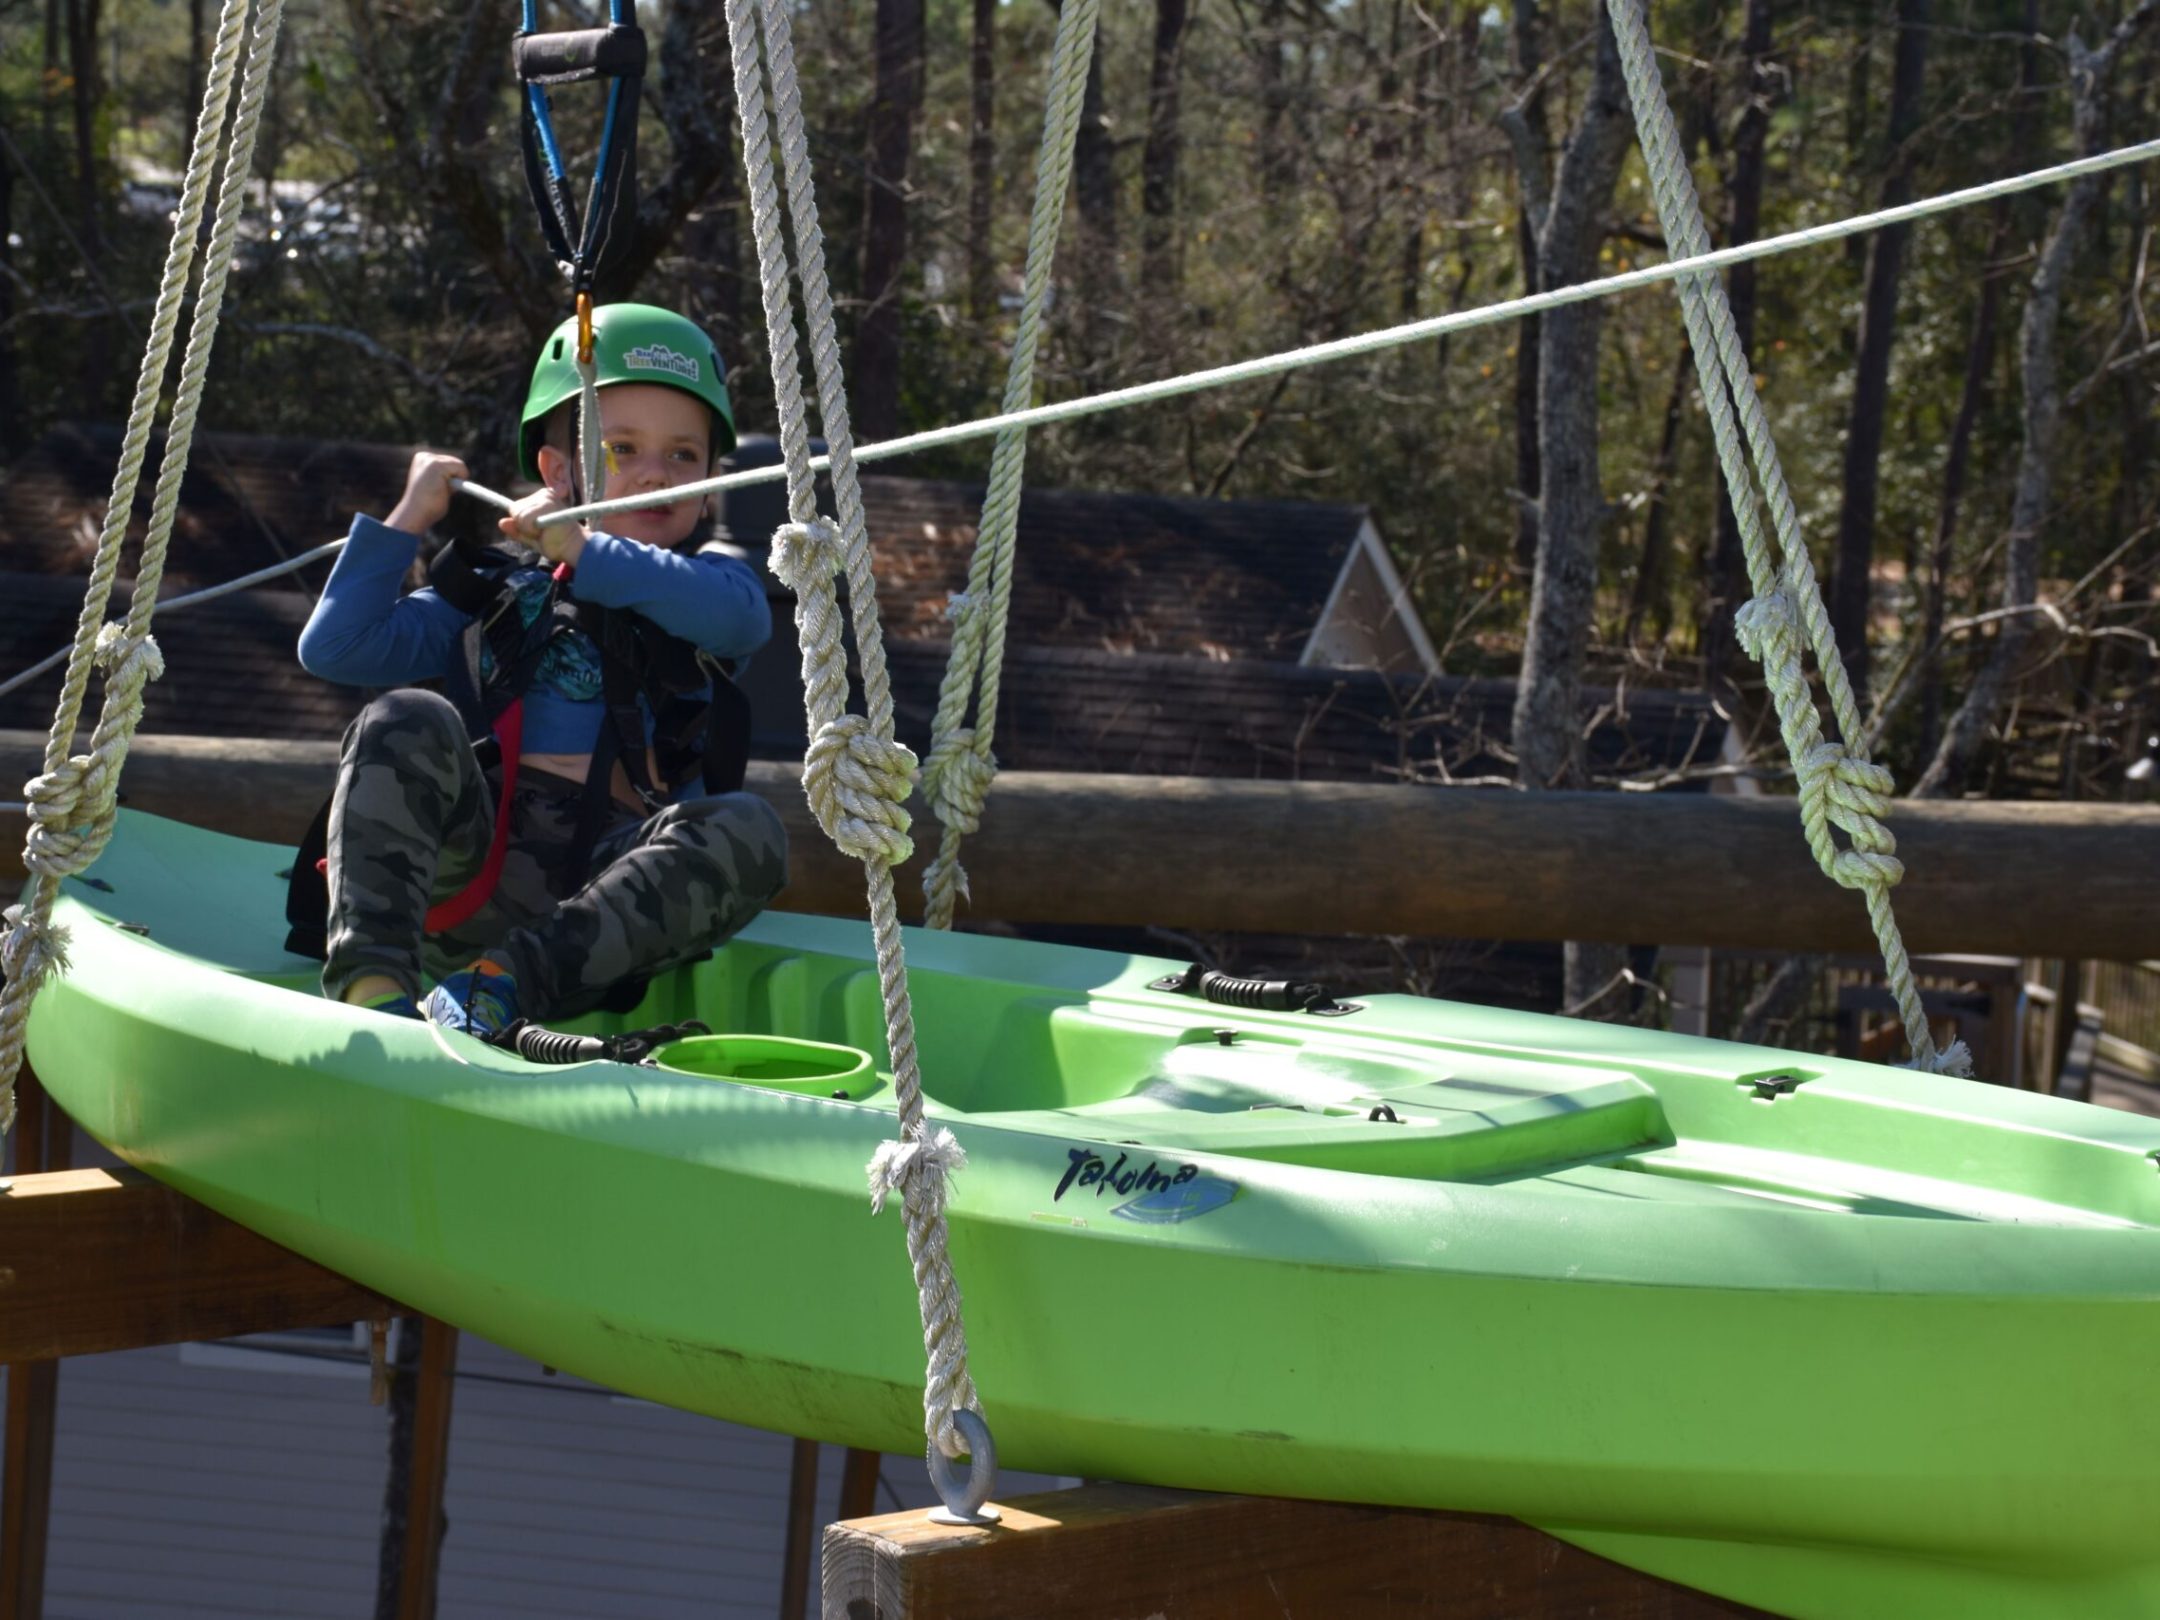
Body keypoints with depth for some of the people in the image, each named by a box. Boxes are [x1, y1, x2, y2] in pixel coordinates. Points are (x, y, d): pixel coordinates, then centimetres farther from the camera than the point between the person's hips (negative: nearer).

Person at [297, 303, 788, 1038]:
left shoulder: (699, 585, 19)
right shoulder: (493, 596, 22)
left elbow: (744, 614, -8)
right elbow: (334, 649, 14)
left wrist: (586, 551, -8)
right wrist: (407, 520, 10)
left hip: (607, 894, -1)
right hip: (472, 881, 1)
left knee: (747, 830, -28)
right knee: (407, 723, -23)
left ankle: (512, 981, -42)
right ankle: (370, 980, -42)